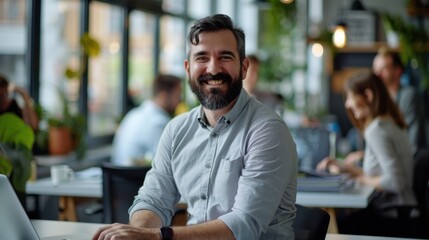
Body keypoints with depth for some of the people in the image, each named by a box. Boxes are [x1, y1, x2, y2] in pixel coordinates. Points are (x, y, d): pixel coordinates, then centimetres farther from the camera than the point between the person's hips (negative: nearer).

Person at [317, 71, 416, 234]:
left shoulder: (376, 130, -17)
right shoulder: (391, 124, 12)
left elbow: (395, 182, -25)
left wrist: (363, 179, -10)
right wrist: (345, 168, 18)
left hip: (391, 218, -9)